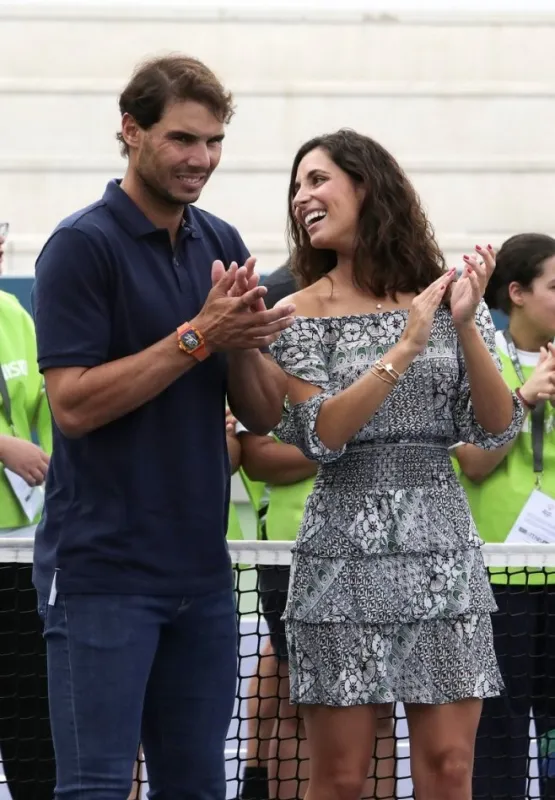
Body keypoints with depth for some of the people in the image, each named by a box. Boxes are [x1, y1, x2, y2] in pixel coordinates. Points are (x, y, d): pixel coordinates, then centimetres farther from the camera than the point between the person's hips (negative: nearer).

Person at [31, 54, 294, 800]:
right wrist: (198, 335, -18)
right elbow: (73, 403, -16)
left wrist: (244, 338, -10)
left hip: (201, 570, 7)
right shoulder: (82, 246, -8)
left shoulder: (223, 245, 11)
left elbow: (264, 413, 10)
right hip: (102, 568, -6)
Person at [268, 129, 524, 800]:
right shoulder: (301, 312, 2)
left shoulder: (444, 296, 7)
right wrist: (406, 348, -18)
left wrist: (466, 326, -12)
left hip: (442, 549, 2)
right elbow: (320, 436, -10)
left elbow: (495, 430, 1)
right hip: (346, 552, -1)